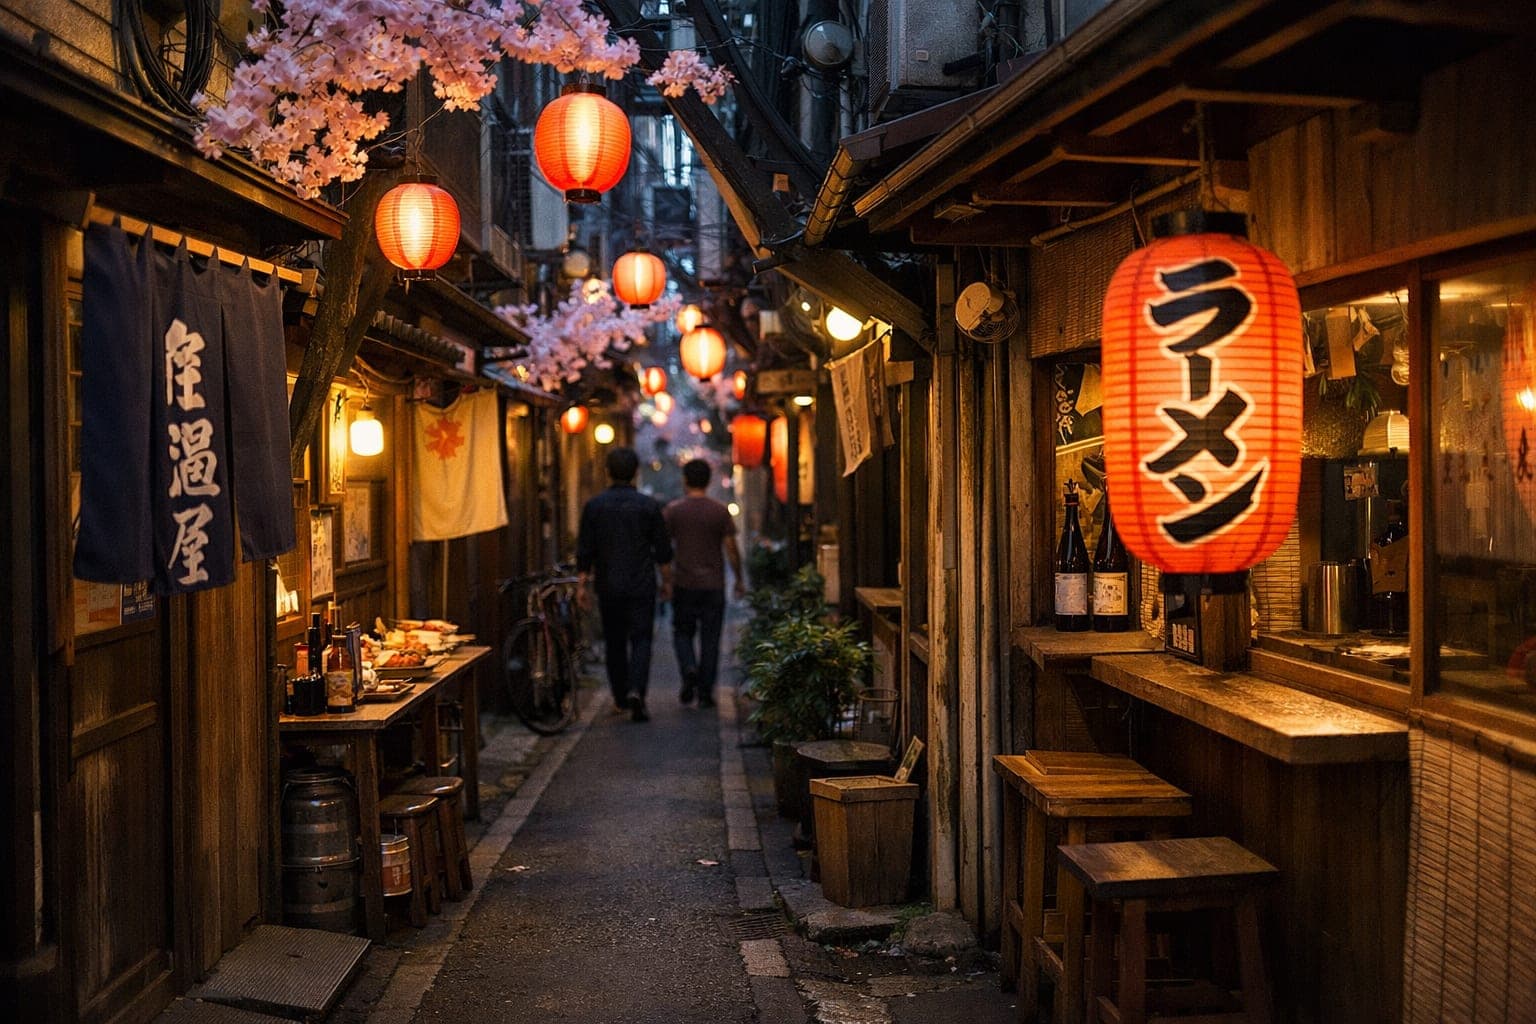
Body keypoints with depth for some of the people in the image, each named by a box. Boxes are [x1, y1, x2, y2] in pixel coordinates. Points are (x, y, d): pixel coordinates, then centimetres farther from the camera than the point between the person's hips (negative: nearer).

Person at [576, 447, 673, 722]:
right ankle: (636, 692, -19)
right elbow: (663, 549, 1)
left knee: (614, 642, 13)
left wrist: (582, 584, 5)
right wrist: (667, 581, 11)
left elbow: (584, 551, -1)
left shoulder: (594, 506, 0)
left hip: (608, 587, 2)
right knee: (641, 640, 1)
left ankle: (620, 698, 21)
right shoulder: (648, 505, -3)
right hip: (641, 586, -2)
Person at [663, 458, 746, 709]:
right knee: (710, 639, 5)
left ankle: (689, 669, -11)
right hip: (714, 585, 0)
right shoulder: (720, 511, -1)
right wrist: (739, 580, 9)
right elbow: (731, 549, -2)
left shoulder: (673, 510, -2)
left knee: (682, 633, 15)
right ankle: (705, 692, 4)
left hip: (684, 584, 0)